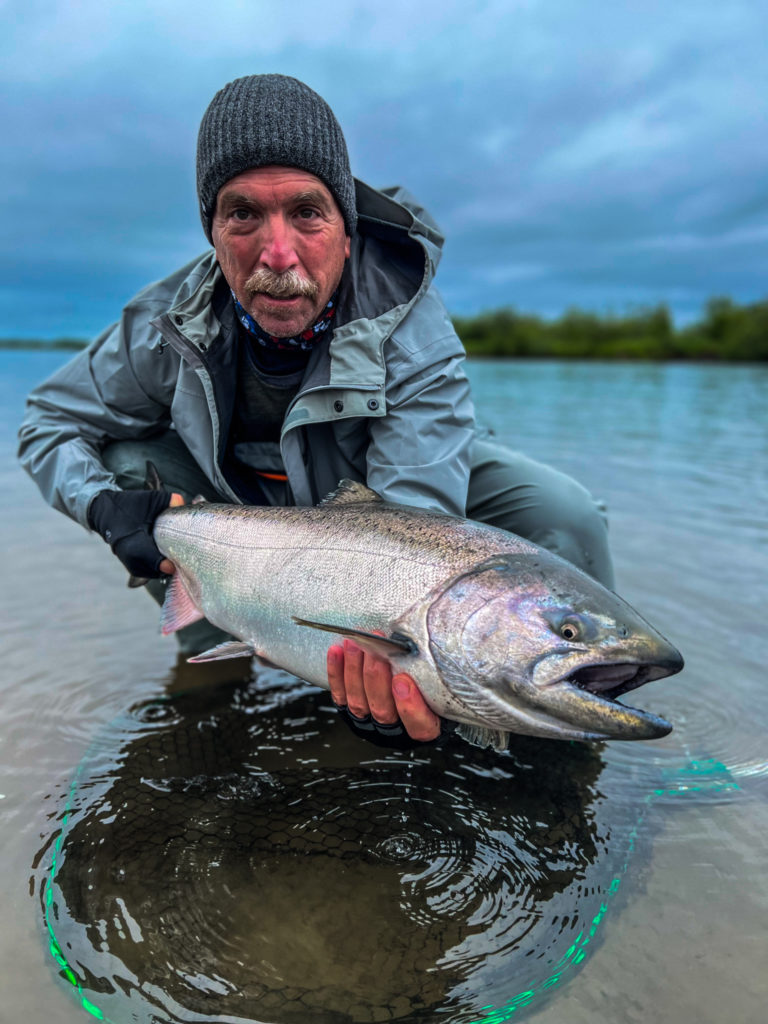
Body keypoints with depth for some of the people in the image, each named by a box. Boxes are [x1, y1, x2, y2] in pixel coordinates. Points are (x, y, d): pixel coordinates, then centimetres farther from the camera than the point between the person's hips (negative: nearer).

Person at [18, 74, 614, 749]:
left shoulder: (414, 338, -33)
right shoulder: (169, 325, -23)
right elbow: (50, 422, -7)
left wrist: (405, 659, -63)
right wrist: (108, 507, -27)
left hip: (400, 480, -2)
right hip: (251, 498, 3)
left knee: (562, 518, -26)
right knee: (123, 449, -19)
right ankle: (213, 652, 3)